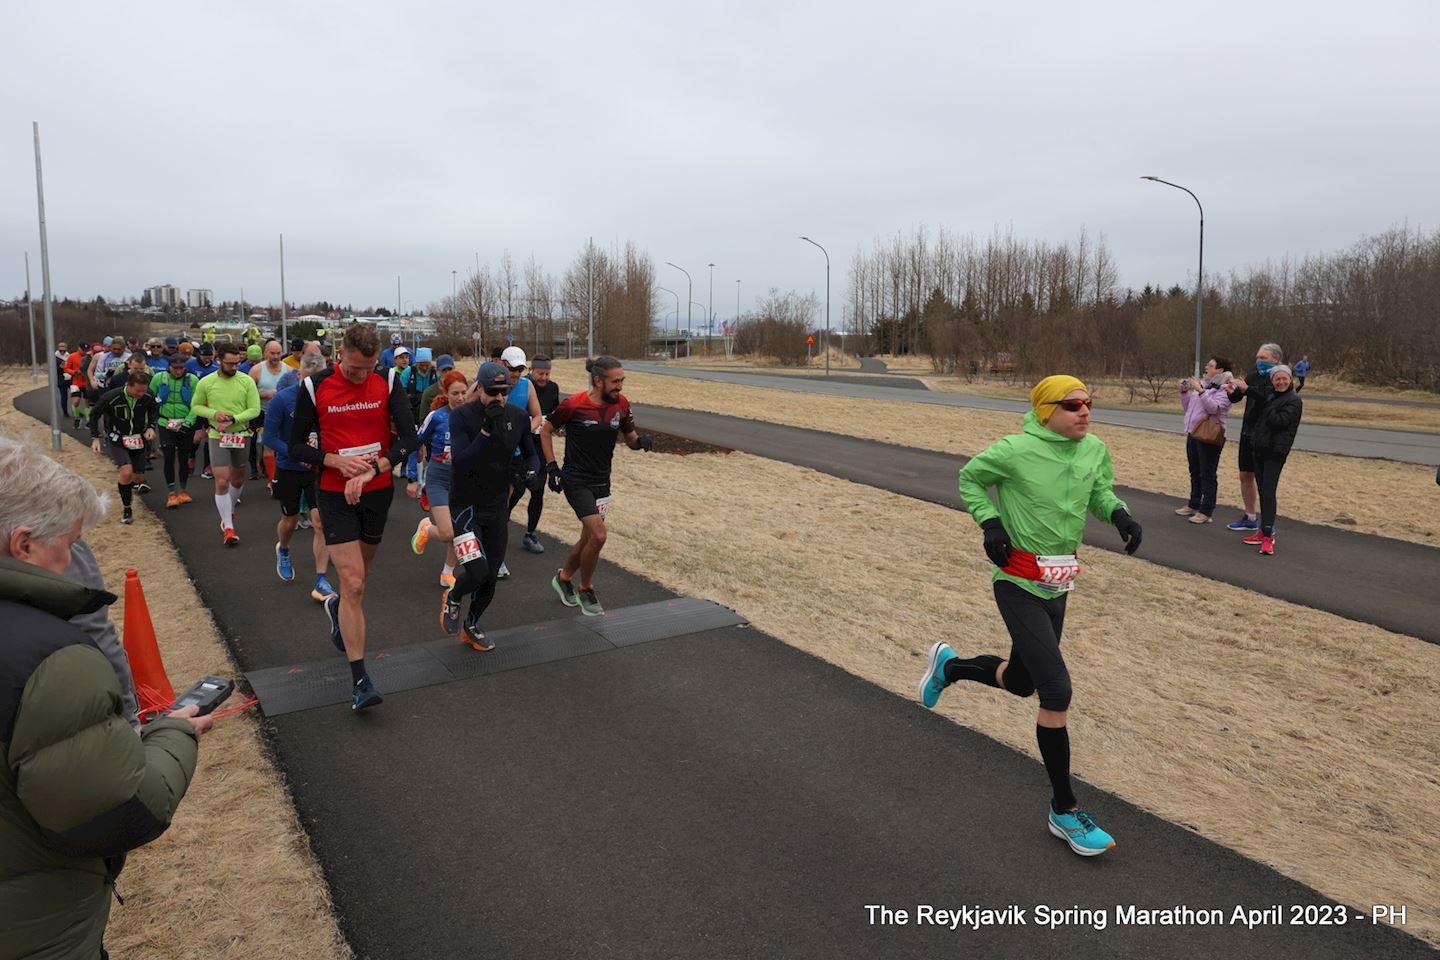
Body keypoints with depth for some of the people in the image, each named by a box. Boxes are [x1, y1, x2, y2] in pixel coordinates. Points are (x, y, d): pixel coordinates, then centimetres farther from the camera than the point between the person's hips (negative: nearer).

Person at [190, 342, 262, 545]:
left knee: (237, 479, 16)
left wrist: (233, 418, -19)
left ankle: (229, 512, 43)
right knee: (221, 482, -9)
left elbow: (254, 409, -6)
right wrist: (214, 413, -13)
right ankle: (228, 527, -3)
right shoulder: (206, 382, -4)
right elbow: (195, 406, 6)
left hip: (241, 435, 2)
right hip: (217, 436, -2)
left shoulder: (247, 381, -5)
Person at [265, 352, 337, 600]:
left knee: (321, 522, -9)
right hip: (289, 469, 0)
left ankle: (321, 583, -2)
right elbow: (269, 437, -11)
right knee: (290, 521, 16)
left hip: (318, 468, 1)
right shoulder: (282, 398, -13)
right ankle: (283, 550, 52)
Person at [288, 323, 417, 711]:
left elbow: (408, 439, -8)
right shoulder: (314, 387, -8)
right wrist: (337, 461, -19)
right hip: (336, 495, -3)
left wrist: (370, 471, -19)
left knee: (358, 577, 20)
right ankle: (361, 681, -5)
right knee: (353, 584, -10)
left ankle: (337, 608, 56)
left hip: (378, 491, 3)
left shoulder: (388, 383, -4)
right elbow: (296, 446, -2)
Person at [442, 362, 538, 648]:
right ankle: (453, 599, 18)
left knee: (491, 576, 10)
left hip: (498, 507, 5)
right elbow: (460, 462, -25)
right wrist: (487, 429, -33)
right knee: (477, 571, -19)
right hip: (466, 506, -4)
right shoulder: (461, 416, -16)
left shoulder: (518, 417, -4)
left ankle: (471, 627, 36)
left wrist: (531, 471, -12)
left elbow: (530, 454, 11)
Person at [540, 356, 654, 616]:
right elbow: (546, 430, -1)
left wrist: (639, 441, -14)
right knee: (598, 535, -18)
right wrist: (551, 466, -6)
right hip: (576, 481, -6)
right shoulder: (574, 405, -16)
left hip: (601, 482, 6)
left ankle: (564, 578, 41)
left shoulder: (621, 404, -2)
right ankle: (585, 590, 5)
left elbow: (629, 438, 9)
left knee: (589, 538, 15)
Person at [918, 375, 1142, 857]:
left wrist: (1119, 513, -7)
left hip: (1057, 587, 7)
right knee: (1057, 691, -13)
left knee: (1020, 681, 20)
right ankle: (1064, 811, 3)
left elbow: (1100, 492, 15)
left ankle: (949, 665, 51)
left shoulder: (1095, 449, 0)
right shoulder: (1016, 450, -16)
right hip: (1019, 585, -7)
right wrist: (990, 523, -14)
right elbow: (971, 477, 0)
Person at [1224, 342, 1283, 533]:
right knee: (1245, 476, 11)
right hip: (1248, 432, 7)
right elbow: (1236, 398, 7)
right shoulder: (1254, 377, 11)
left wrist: (1246, 389, -35)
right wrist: (1232, 392, -15)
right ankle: (1250, 518, 23)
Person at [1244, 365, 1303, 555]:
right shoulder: (1270, 397, 15)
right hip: (1259, 449, 8)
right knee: (1262, 492, 12)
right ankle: (1264, 530, 20)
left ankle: (1268, 536, -13)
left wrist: (1267, 409, -9)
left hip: (1275, 452, -8)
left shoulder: (1293, 400, -7)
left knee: (1268, 493, -13)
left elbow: (1278, 421, -19)